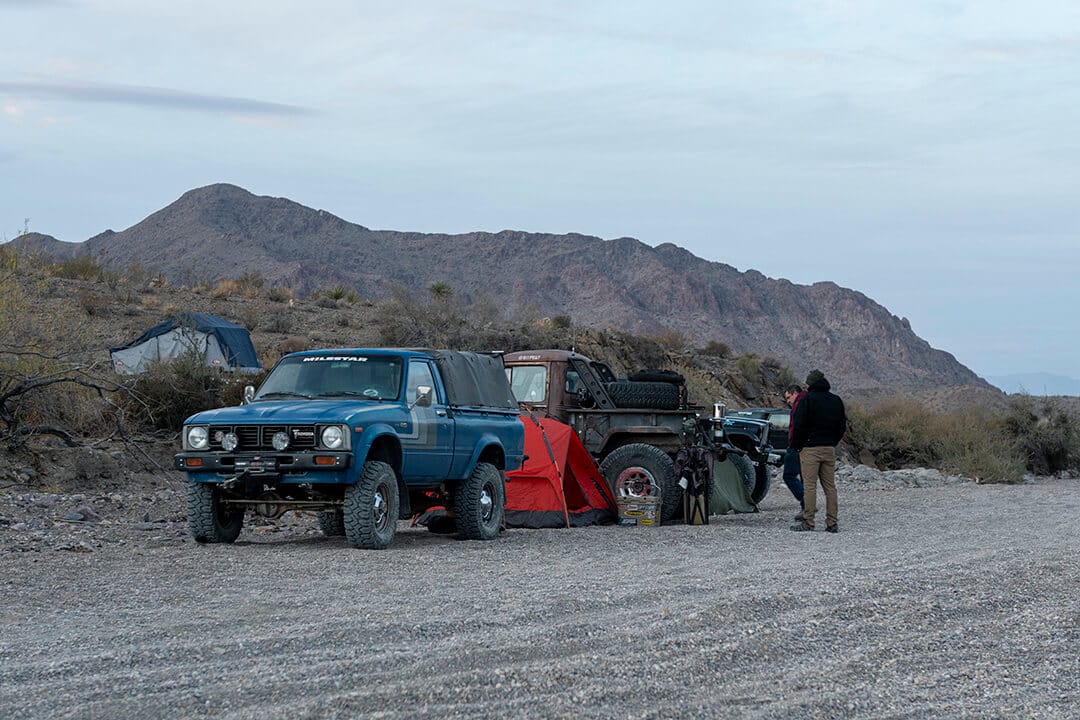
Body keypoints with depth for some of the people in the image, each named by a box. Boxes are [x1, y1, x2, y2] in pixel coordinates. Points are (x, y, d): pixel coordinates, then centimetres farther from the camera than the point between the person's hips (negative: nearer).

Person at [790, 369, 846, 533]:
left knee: (809, 485, -5)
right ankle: (832, 523, 4)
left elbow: (798, 425, -10)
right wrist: (833, 442, 16)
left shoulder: (807, 400, -7)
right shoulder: (836, 401, 11)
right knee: (830, 486, 6)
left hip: (810, 448, -5)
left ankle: (808, 521, -7)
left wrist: (796, 445, 1)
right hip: (829, 449, 5)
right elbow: (842, 426, 15)